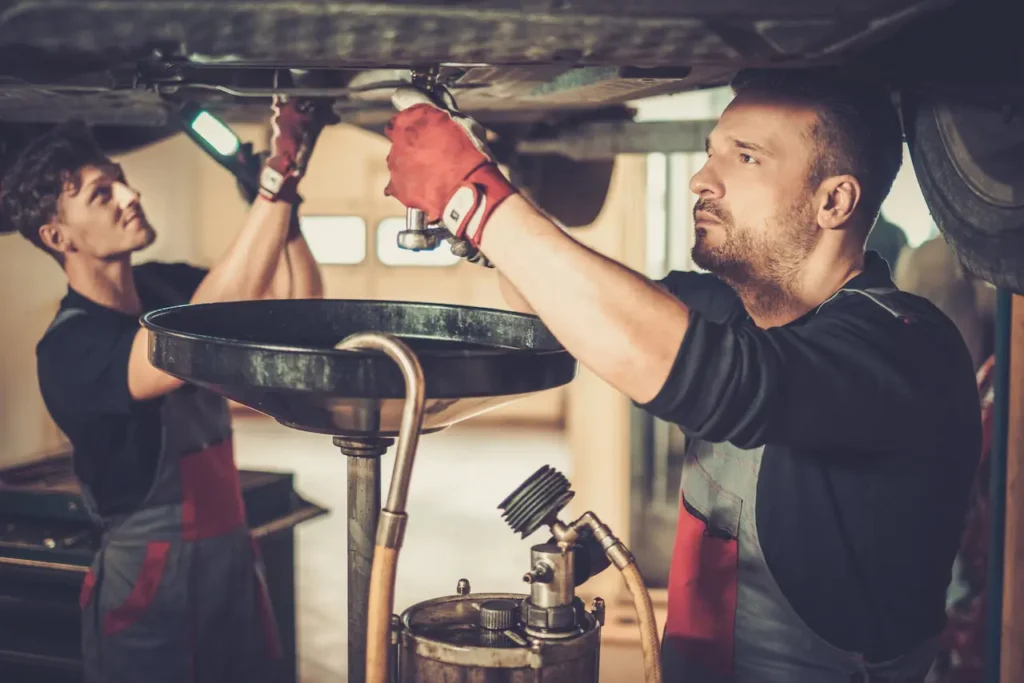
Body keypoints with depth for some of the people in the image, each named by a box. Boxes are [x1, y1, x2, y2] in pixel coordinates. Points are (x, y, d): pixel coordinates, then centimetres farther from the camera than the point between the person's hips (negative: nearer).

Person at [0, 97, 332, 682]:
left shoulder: (165, 285, 2)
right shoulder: (71, 347, -20)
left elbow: (299, 304, -2)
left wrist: (284, 191, -18)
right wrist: (280, 176, -38)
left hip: (232, 558, 7)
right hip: (151, 588, -7)